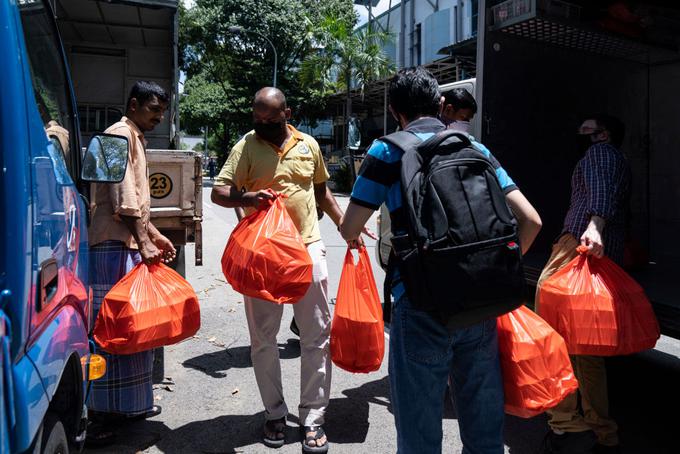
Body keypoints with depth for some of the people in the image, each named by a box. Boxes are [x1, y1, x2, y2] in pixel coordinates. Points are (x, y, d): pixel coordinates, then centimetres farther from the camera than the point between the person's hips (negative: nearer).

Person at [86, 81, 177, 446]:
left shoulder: (135, 139, 23)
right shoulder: (121, 135, -8)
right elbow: (123, 199, -18)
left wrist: (155, 236, 22)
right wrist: (144, 242, -20)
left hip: (129, 244, 10)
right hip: (115, 245, -10)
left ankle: (129, 403, 24)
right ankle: (99, 414, -1)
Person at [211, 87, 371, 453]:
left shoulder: (308, 145, 8)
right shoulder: (246, 147, 0)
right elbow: (217, 193, -4)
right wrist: (247, 197, -24)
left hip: (307, 248, 2)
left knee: (317, 338, 2)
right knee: (263, 339, 7)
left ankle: (313, 418, 14)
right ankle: (274, 413, 25)